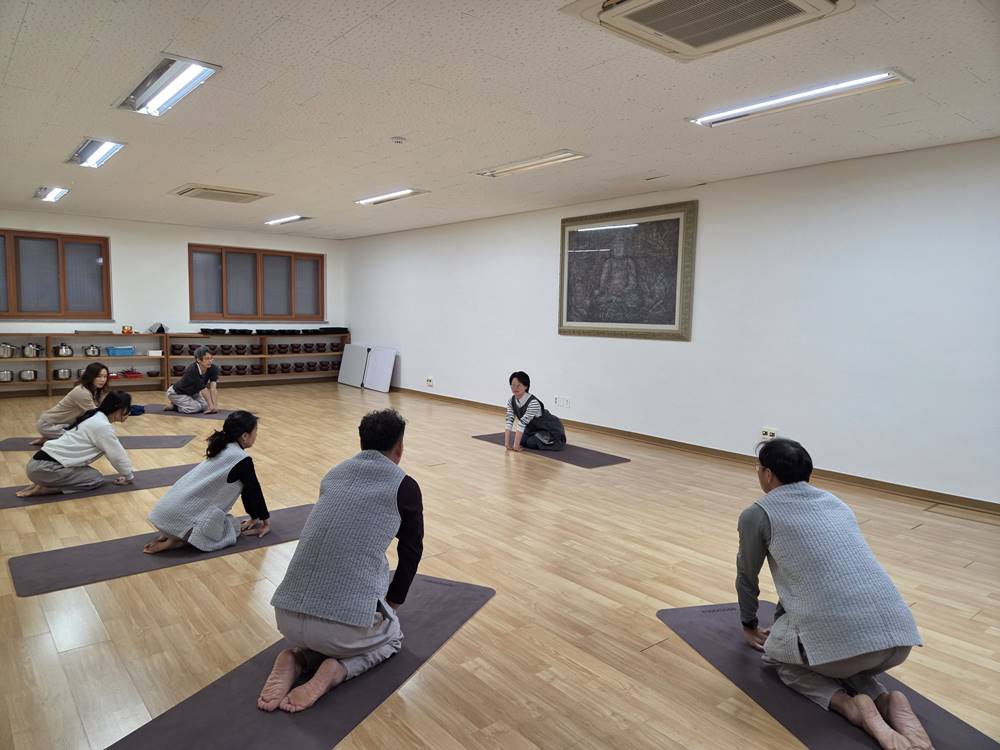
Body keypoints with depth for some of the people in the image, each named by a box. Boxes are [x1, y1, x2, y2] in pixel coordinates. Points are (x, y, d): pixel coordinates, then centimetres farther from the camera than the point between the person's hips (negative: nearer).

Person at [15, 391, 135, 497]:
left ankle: (44, 482, 12)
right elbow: (118, 455, -9)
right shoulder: (102, 426, -16)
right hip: (45, 468, -10)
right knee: (97, 479, -4)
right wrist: (129, 476, 6)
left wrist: (125, 472, 23)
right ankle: (43, 488, -6)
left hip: (42, 462, 10)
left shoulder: (95, 417, 14)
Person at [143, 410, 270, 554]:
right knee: (230, 532, 5)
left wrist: (254, 516, 27)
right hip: (184, 512, -9)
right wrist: (265, 518, 14)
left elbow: (245, 488, 20)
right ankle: (176, 540, -5)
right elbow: (254, 490, -1)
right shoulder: (242, 459, -12)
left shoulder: (224, 449, 14)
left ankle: (169, 534, 11)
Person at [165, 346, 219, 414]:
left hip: (192, 393, 7)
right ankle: (175, 405, 2)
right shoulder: (192, 370, -35)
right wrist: (211, 406, -34)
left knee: (206, 406, -6)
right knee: (196, 408, -24)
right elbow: (203, 389, -34)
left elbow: (213, 388, -27)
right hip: (177, 393, -7)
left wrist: (215, 405, -37)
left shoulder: (213, 369, -20)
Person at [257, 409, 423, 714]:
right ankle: (336, 669, 2)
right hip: (346, 623, -5)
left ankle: (294, 658, 9)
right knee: (391, 635, 31)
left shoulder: (334, 474, 20)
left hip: (287, 616, 5)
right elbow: (411, 551, 14)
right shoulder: (404, 486, 3)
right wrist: (394, 602, 33)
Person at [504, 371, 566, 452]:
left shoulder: (533, 403, -35)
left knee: (532, 442, -25)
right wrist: (507, 443, -28)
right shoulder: (511, 401, -14)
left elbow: (522, 423, -39)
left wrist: (516, 445, -39)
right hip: (534, 428, 7)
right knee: (521, 440, -9)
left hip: (551, 430, -7)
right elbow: (509, 421, -20)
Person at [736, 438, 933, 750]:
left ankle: (848, 706, 1)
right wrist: (784, 619, 53)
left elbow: (747, 577, 21)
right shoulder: (835, 502, 25)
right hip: (898, 636, 6)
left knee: (776, 651, 27)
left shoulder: (757, 514, 6)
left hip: (838, 639, -6)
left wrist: (750, 627, 41)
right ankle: (886, 701, 9)